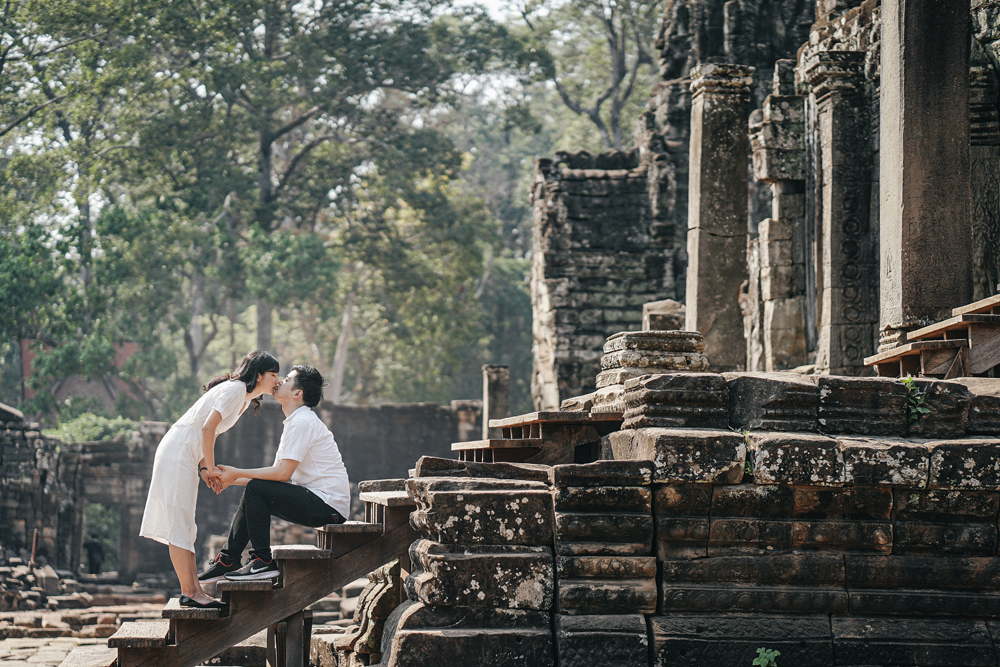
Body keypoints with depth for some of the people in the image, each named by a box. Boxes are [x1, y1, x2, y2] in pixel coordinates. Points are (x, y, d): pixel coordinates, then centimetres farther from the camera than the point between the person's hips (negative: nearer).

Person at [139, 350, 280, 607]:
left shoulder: (245, 397, 16)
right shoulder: (235, 389, -14)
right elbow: (208, 428, -21)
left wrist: (205, 469, 8)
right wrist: (210, 468, -15)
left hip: (186, 456, 11)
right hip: (177, 453, -11)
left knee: (183, 527, 8)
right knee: (180, 525, -10)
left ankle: (193, 591, 9)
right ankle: (189, 592, -11)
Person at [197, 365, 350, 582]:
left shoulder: (302, 422, -14)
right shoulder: (295, 422, 19)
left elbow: (282, 474, -20)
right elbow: (277, 474, 17)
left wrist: (238, 473, -10)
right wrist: (232, 480, 11)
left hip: (328, 505, -10)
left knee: (256, 489, -17)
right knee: (253, 492, 12)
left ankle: (263, 562, -13)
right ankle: (228, 560, 12)